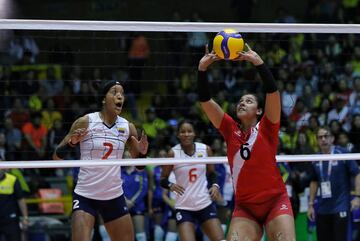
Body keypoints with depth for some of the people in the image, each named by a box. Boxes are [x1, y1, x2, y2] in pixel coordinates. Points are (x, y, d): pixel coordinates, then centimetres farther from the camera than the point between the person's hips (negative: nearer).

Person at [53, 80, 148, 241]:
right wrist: (71, 143, -25)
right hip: (85, 196, -4)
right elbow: (57, 156, -6)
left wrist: (141, 153, -10)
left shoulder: (127, 127, 2)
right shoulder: (85, 122, -8)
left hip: (115, 196, 4)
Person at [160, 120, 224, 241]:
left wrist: (214, 185, -4)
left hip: (205, 204, 3)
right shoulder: (173, 153, -6)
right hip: (184, 207, -3)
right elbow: (163, 180, 0)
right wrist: (170, 185, -21)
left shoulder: (205, 149, 1)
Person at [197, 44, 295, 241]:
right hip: (244, 207, 3)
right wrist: (202, 69, -14)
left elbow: (272, 91, -16)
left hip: (275, 202, -2)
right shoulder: (231, 130, 5)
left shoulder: (266, 128, -2)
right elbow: (205, 100, -1)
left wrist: (258, 62, -27)